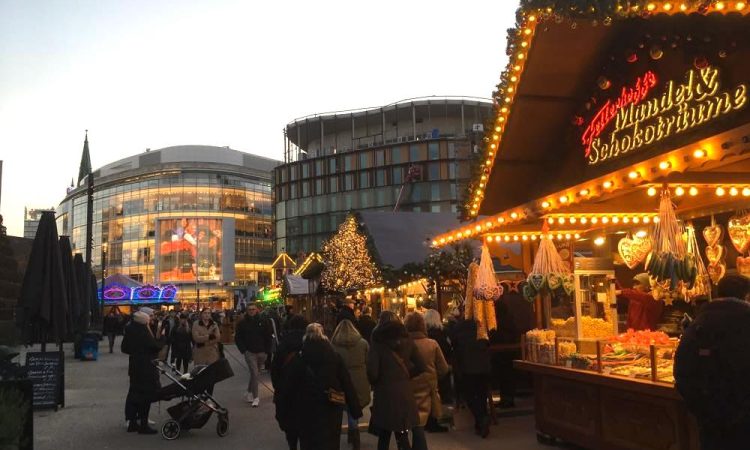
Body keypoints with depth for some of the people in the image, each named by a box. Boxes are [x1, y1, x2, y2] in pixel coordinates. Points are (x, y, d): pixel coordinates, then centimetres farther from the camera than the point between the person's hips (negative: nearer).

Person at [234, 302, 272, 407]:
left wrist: (266, 351, 0)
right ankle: (255, 397, -7)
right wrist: (243, 350, -5)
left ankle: (249, 392, 32)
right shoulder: (242, 323, -1)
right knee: (254, 373, -11)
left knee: (256, 374, 13)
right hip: (250, 352, -3)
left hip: (261, 352, 3)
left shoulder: (262, 322, 1)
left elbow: (268, 337, 5)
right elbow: (237, 338, 3)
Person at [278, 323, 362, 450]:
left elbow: (290, 386, -2)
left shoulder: (298, 359, -5)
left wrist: (287, 407, 8)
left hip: (306, 411, 0)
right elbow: (347, 384, -4)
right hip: (330, 410, 0)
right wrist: (355, 410, 0)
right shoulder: (335, 357, -4)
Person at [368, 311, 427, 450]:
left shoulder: (378, 343, -9)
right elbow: (420, 366, 3)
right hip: (405, 391, 3)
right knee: (402, 435, 11)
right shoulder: (407, 341, 2)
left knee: (384, 434, 12)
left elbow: (372, 372, -16)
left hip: (385, 393, -3)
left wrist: (375, 383, 3)